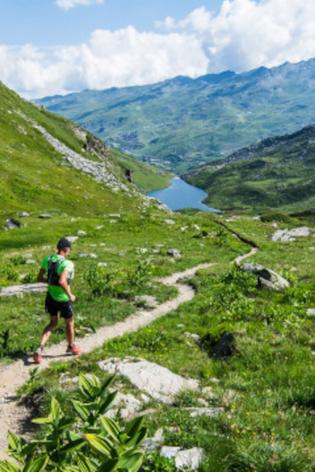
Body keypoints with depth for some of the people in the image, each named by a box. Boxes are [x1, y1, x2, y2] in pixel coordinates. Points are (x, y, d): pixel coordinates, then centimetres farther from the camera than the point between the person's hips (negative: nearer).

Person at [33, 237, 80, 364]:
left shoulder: (47, 259, -4)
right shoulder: (67, 264, -23)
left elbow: (40, 278, 0)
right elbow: (62, 281, -35)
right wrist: (70, 295, -21)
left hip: (50, 297, 6)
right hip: (62, 299, -6)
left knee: (53, 323, 23)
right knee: (69, 323, 20)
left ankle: (40, 348, 7)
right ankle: (71, 347, 41)